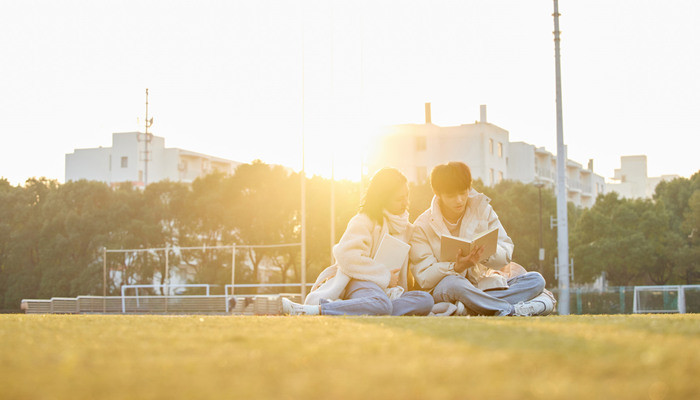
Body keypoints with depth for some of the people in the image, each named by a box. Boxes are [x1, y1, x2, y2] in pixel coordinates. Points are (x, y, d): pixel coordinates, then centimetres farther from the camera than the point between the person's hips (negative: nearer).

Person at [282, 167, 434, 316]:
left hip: (390, 290, 7)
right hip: (362, 282, -7)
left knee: (426, 300, -29)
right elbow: (346, 256, -16)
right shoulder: (364, 220, 0)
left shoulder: (406, 227, 22)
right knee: (383, 305, -43)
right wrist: (385, 276, -12)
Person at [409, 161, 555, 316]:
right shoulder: (423, 226, -3)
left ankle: (470, 307, -33)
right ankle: (513, 310, -32)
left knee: (536, 280, -15)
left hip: (485, 284, 4)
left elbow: (506, 255, 1)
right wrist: (457, 267, -28)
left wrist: (485, 253, -23)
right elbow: (424, 278, -11)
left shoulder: (482, 209, 6)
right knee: (453, 283, -39)